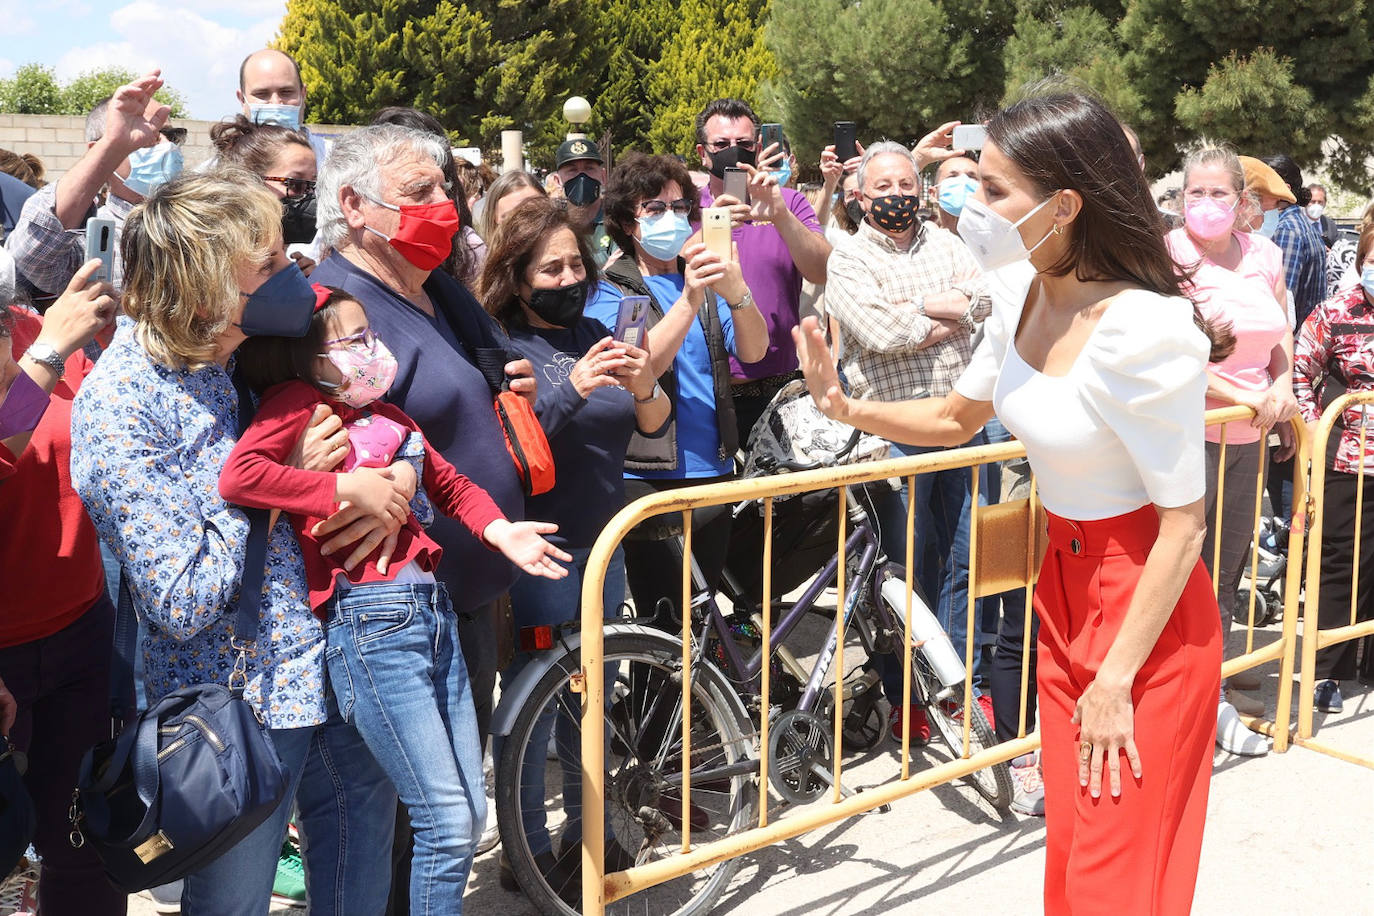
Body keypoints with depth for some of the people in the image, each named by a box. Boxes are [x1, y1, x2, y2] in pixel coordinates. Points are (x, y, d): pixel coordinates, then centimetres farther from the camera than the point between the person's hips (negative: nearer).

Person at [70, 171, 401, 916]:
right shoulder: (120, 405, -21)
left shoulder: (248, 351, 0)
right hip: (243, 710, -6)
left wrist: (399, 479, -10)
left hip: (335, 655, 6)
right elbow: (183, 604, -22)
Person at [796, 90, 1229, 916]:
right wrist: (849, 408, -3)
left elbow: (1184, 524, -20)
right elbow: (955, 419, 14)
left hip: (1148, 611, -7)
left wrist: (1116, 679, -16)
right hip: (1064, 582, 7)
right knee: (1072, 844, 18)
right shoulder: (1025, 305, -2)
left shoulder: (1144, 330, -26)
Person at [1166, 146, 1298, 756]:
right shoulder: (1166, 258, -11)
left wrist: (1283, 387, 1)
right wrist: (1247, 397, -15)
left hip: (1248, 437, 6)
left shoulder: (1264, 255, 7)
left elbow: (1280, 334, 20)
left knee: (1228, 567, 14)